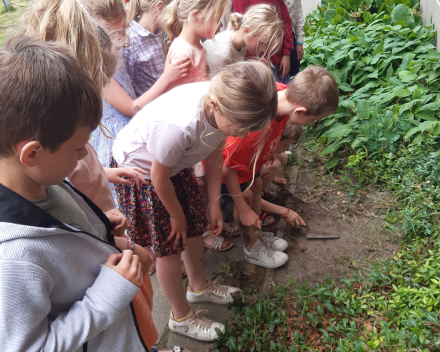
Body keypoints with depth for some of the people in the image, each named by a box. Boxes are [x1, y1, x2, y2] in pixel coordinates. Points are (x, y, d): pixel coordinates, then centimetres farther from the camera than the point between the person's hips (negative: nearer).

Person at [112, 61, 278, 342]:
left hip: (176, 163, 6)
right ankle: (181, 317, 29)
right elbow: (159, 177, -25)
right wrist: (176, 215, -8)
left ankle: (199, 286, 46)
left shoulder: (226, 104, -22)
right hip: (139, 169, -6)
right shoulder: (179, 124, -44)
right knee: (170, 245, 5)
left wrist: (215, 206, 3)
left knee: (195, 227, 17)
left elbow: (214, 158, -5)